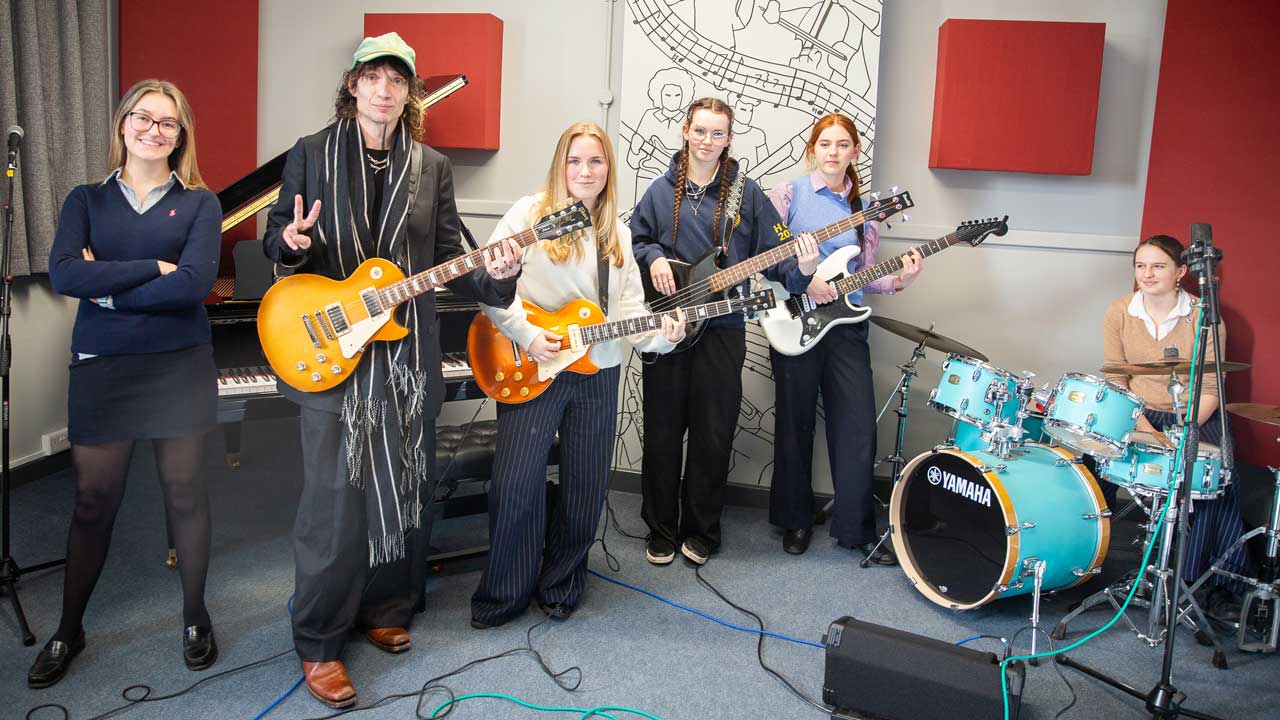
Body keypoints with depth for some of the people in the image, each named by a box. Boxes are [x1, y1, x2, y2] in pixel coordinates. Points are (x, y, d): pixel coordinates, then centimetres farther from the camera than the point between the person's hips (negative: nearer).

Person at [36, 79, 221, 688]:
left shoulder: (199, 203, 2)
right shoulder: (87, 200, 7)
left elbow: (196, 283, -14)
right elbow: (63, 274, -11)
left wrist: (107, 289, -12)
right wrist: (155, 269, -15)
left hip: (179, 365, -1)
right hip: (101, 367, 1)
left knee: (184, 492, 8)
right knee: (93, 500, 8)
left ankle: (195, 616, 26)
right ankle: (68, 631, 26)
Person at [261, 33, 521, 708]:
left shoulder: (432, 166, 9)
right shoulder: (311, 154, 2)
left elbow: (447, 259, 8)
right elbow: (275, 240, 6)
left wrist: (492, 276, -12)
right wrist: (291, 241, -18)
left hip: (408, 355, 3)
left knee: (403, 490, 11)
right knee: (335, 499, -4)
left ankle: (386, 609, 32)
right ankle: (318, 643, 12)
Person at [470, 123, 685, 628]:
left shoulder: (618, 235, 12)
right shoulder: (530, 213, -3)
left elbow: (630, 312, 8)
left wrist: (659, 337, -12)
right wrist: (527, 336, -15)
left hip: (597, 374, 5)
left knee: (585, 489, 9)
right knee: (515, 485, -6)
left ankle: (559, 586, 29)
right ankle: (503, 595, 14)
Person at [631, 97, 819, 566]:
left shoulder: (747, 194, 3)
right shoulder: (661, 190, 7)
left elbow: (774, 253, -2)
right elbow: (635, 240, 14)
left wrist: (800, 270, -22)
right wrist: (653, 258, -7)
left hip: (722, 329, -1)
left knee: (713, 435, 5)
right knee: (662, 433, 6)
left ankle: (700, 532, 22)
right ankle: (661, 531, 22)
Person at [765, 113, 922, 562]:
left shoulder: (865, 208, 12)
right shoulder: (789, 194, 0)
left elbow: (862, 275, 11)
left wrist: (898, 280, -6)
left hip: (845, 323, 3)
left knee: (858, 428, 0)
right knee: (795, 427, 7)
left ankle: (856, 528, 14)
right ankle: (795, 521, 23)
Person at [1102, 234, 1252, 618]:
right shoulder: (1118, 313, -3)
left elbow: (1210, 390, -9)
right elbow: (1115, 381, -2)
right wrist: (1145, 429, -15)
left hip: (1193, 416, -2)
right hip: (1136, 413, 2)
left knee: (1220, 477, -27)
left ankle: (1219, 586, -14)